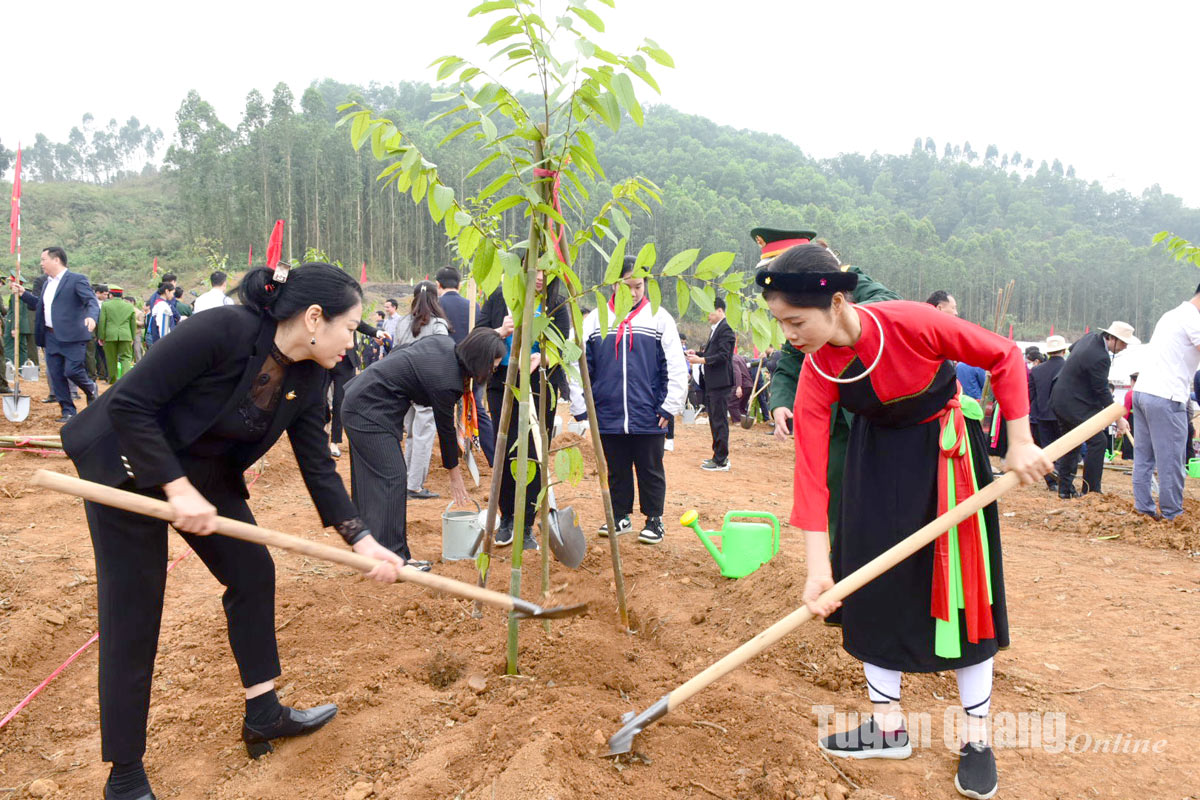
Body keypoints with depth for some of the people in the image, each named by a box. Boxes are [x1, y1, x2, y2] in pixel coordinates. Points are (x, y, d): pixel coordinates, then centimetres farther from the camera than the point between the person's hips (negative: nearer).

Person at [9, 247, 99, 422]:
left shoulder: (76, 280, -6)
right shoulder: (48, 283, 19)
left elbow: (92, 301, -17)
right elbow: (40, 305, 28)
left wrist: (91, 316, -36)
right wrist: (23, 294, 18)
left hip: (72, 336, -8)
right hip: (51, 336, 8)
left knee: (72, 371, -11)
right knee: (56, 376, 5)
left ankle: (90, 389, 20)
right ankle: (68, 411, 12)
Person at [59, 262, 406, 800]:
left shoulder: (307, 380, -9)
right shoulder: (224, 330, -31)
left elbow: (317, 466, -4)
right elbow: (129, 404, -27)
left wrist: (363, 542, -10)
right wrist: (177, 488, -28)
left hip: (205, 475, 7)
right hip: (126, 465, -7)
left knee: (253, 573, 7)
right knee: (133, 615, -3)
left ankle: (263, 716, 23)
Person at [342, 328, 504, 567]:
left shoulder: (446, 344, -1)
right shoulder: (445, 380, -25)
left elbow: (397, 353, 11)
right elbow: (445, 428, -13)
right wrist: (455, 474, 0)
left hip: (360, 400, 10)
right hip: (370, 411, -10)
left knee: (369, 476, 14)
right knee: (392, 477, -11)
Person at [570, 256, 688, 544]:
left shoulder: (659, 317, 0)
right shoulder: (595, 319, 4)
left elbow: (677, 367, -1)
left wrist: (670, 406, -5)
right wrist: (579, 407, 0)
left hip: (648, 418, -2)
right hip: (608, 416, 2)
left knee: (650, 471, 9)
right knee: (617, 471, 14)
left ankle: (654, 520, 23)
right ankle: (621, 517, 29)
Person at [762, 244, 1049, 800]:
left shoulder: (909, 322, -30)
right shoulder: (817, 374, -20)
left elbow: (1004, 357, -16)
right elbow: (810, 469, -23)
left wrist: (1020, 443, -17)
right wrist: (818, 565, -27)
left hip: (946, 453, -3)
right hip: (877, 459, 3)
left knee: (961, 586, 0)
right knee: (871, 584, 3)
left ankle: (976, 738, 17)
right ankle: (888, 726, 20)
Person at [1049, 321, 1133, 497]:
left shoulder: (1091, 337, 5)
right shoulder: (1100, 357, -24)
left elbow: (1072, 348, 29)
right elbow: (1102, 391, -21)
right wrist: (1118, 418, -16)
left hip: (1060, 400, 11)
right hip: (1075, 405, -11)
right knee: (1097, 441, -7)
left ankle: (1065, 489, 19)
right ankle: (1090, 490, -5)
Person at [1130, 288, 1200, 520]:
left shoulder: (1171, 315, 19)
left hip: (1142, 390, 9)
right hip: (1165, 398, -9)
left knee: (1143, 457, 11)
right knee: (1171, 459, -1)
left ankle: (1143, 507, 15)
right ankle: (1171, 513, 5)